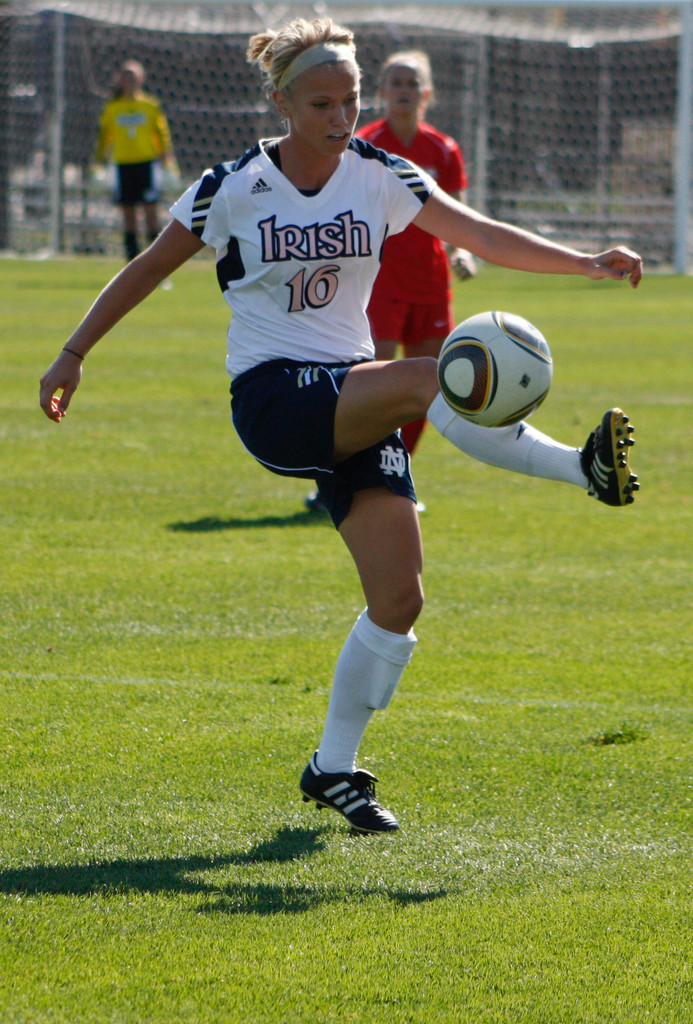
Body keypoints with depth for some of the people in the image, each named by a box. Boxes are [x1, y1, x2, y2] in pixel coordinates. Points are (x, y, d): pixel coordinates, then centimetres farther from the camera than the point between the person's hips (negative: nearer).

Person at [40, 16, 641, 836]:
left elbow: (481, 235, -5)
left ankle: (335, 768, 7)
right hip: (271, 399, -4)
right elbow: (147, 269, 6)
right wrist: (72, 355, 6)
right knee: (432, 380, -32)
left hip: (353, 401, 4)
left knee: (399, 596, -7)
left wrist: (587, 263, -16)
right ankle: (586, 469, -28)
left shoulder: (377, 176, 3)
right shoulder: (235, 188, -5)